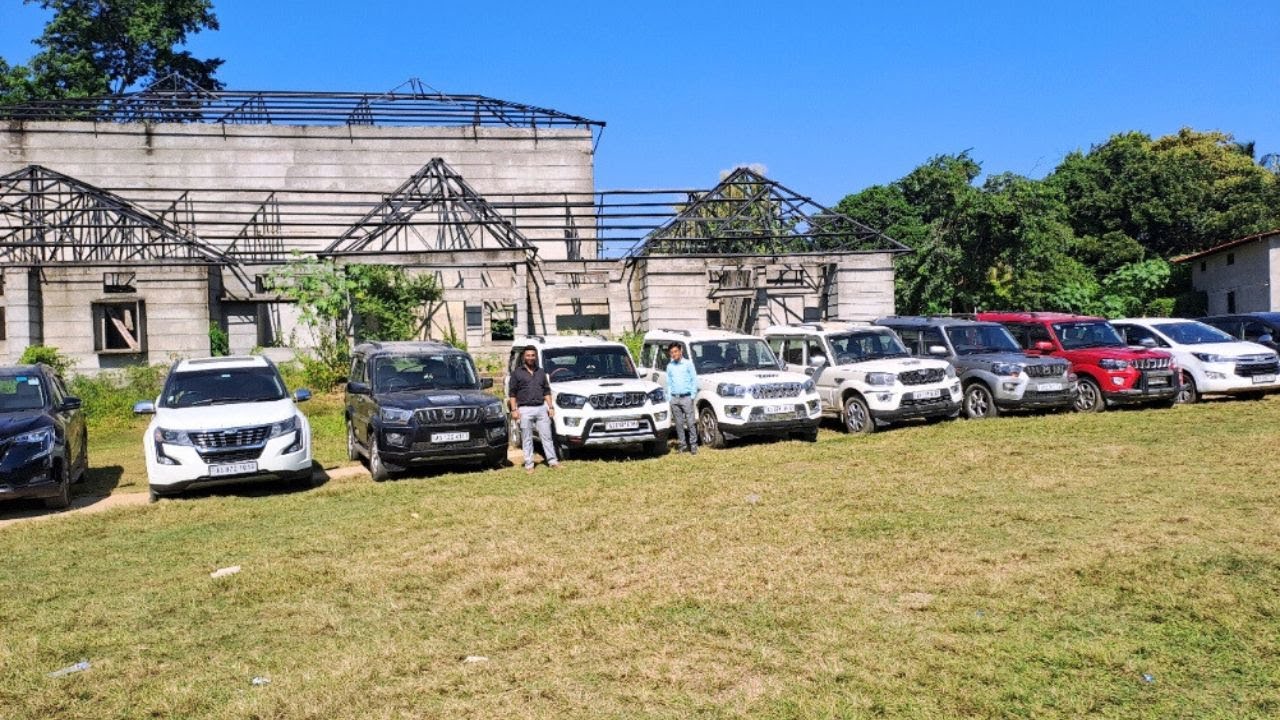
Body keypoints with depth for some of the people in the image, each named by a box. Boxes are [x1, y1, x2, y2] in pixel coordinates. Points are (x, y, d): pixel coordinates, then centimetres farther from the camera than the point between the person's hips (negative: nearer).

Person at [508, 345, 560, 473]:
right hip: (525, 409, -3)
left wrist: (550, 407, 7)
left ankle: (552, 460, 10)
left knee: (547, 436, 4)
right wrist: (514, 410, -9)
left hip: (541, 408, 3)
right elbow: (512, 393, 0)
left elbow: (547, 391, 17)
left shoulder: (541, 372, 15)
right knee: (527, 439, 2)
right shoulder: (516, 373, 3)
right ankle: (529, 464, 8)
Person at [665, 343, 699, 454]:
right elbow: (669, 383, 16)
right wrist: (669, 397, 7)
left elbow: (694, 380, 1)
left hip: (686, 397, -4)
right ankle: (683, 444, 12)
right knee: (679, 423, 5)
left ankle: (693, 444, 0)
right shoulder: (669, 366, 12)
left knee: (691, 422, -5)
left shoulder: (688, 364, 2)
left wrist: (692, 395, -5)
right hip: (674, 398, 4)